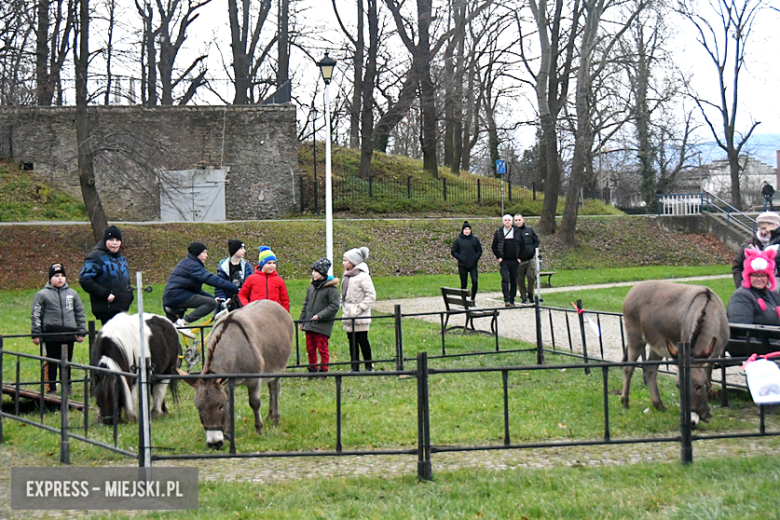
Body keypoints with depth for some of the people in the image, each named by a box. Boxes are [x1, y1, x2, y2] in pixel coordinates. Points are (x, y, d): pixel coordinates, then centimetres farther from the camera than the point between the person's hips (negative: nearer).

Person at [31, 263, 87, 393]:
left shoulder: (72, 294, 11)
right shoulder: (42, 295, 0)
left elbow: (80, 313, 16)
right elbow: (36, 315, 0)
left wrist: (81, 332, 11)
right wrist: (36, 334, -4)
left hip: (68, 335, 3)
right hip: (50, 336, -3)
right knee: (50, 364, 0)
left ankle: (67, 387, 21)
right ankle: (50, 389, 8)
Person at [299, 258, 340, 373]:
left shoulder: (330, 288, -11)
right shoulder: (311, 287, 11)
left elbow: (334, 306, -15)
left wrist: (319, 316, -17)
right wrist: (302, 320, 18)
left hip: (323, 325, -7)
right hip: (309, 324, 7)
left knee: (322, 348, -1)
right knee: (310, 348, 11)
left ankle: (323, 370, 7)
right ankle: (312, 370, 22)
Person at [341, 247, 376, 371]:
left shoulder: (363, 276, -12)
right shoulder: (347, 276, 13)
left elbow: (371, 295, -15)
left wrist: (360, 308, -16)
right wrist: (343, 306, 10)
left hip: (360, 317, -8)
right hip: (348, 316, 8)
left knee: (362, 340, -4)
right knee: (352, 342, 9)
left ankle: (369, 366, 5)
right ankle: (355, 367, 14)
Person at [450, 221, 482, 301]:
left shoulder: (475, 240, 6)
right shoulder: (458, 240, 2)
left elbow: (479, 251, 12)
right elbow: (453, 252, 5)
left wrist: (475, 258, -4)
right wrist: (460, 258, -8)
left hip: (473, 265, 1)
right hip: (462, 266, -1)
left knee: (475, 282, -13)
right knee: (464, 284, 3)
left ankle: (472, 299, 0)